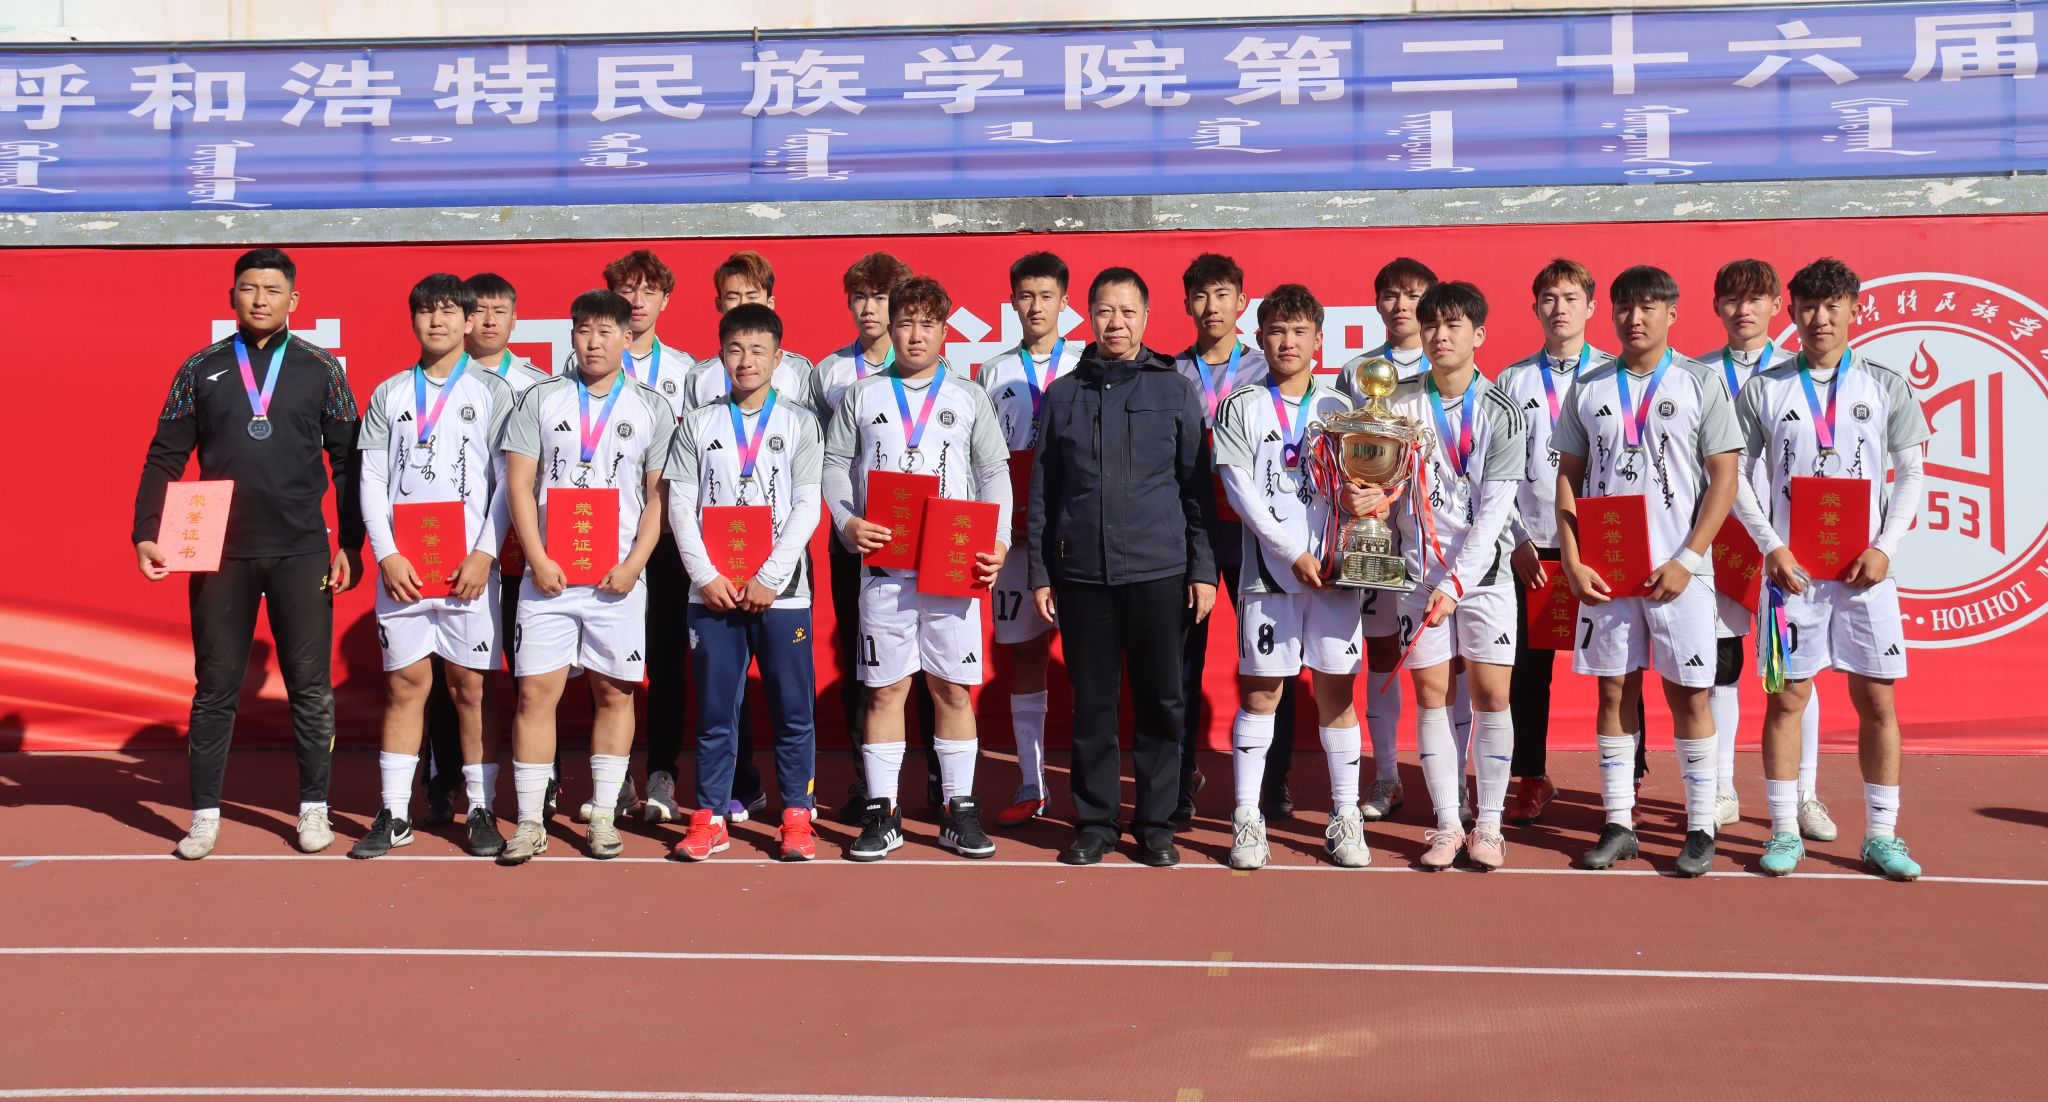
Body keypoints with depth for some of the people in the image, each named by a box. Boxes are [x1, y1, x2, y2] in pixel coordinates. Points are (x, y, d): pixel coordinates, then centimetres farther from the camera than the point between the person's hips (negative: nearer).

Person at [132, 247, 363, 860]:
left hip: (301, 552, -1)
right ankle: (205, 815, 15)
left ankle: (313, 808, 14)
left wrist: (350, 545, 0)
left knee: (310, 684, 2)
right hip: (221, 551, 1)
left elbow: (348, 461, 5)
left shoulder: (320, 369, 4)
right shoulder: (201, 369, 7)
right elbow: (165, 458, 7)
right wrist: (146, 533, -3)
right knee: (215, 687, 6)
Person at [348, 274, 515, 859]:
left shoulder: (493, 391, 5)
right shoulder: (388, 394, 11)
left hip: (469, 565, -2)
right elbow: (371, 481, 8)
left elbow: (508, 481, -1)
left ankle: (481, 812, 8)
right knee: (405, 684, 4)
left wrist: (484, 554, -10)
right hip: (401, 566, 2)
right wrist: (386, 556, -4)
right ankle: (394, 815, 11)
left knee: (471, 685, 1)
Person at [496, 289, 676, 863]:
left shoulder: (652, 408, 7)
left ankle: (603, 816, 14)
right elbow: (519, 485, 3)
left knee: (615, 692, 4)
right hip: (547, 574, 0)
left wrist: (634, 565, -8)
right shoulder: (540, 400, 8)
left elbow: (659, 496, 4)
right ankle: (530, 821, 6)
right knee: (536, 692, -2)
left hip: (618, 578, 0)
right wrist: (538, 559, -7)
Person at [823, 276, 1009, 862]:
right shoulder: (863, 396, 11)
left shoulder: (969, 397, 10)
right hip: (884, 565, 0)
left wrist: (998, 541, -4)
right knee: (885, 688, 2)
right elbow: (835, 463, 11)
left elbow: (995, 473, 9)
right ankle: (881, 813, 9)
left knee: (954, 687, 2)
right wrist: (847, 522, -6)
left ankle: (959, 811, 11)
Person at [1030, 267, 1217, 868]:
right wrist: (1040, 572, 5)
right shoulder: (1063, 395, 9)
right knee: (1092, 704, 5)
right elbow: (1042, 492, 10)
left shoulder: (1175, 391, 6)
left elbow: (1196, 487, 6)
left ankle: (1156, 824, 15)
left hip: (1160, 571, -1)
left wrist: (1203, 569, 0)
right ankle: (1093, 823, 16)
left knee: (1161, 701, 3)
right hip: (1082, 575, 1)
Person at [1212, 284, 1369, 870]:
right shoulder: (1241, 407, 5)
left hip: (1332, 568, 2)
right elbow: (1241, 491, -4)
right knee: (1259, 690, 1)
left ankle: (1345, 816, 12)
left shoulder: (1339, 408, 11)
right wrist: (1293, 552, -10)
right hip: (1268, 568, -1)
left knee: (1336, 689, 4)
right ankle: (1247, 817, 8)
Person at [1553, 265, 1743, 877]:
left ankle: (1701, 827, 11)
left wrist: (1687, 561, -11)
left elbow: (1724, 480, -3)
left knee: (1689, 694, 1)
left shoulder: (1700, 383, 1)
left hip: (1678, 571, -2)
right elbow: (1569, 478, 10)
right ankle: (1618, 824, 16)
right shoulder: (1588, 389, 8)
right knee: (1614, 693, 6)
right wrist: (1572, 562, -1)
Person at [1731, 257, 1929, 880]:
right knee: (1787, 697, 2)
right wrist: (1771, 547, -8)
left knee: (1877, 699, 3)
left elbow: (1910, 474, 6)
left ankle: (1881, 835, 13)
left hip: (1866, 569, 1)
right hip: (1791, 569, -1)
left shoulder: (1885, 386, 5)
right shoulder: (1763, 389, 3)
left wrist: (1885, 547, -7)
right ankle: (1784, 833, 11)